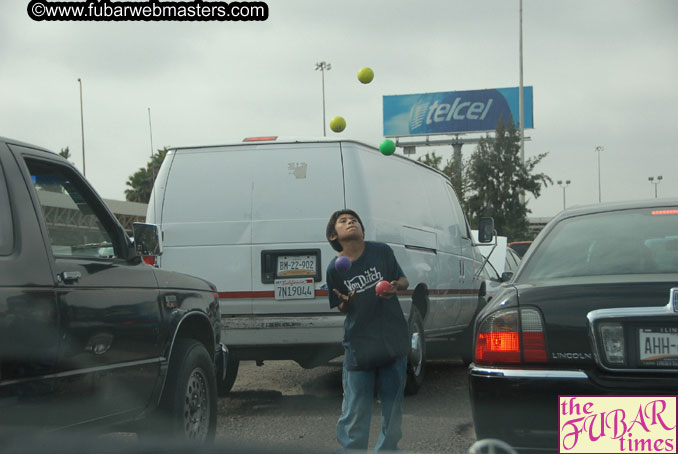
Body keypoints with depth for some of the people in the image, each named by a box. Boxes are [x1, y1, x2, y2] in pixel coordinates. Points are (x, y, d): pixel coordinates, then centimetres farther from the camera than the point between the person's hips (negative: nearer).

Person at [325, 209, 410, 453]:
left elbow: (404, 280, 8)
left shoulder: (382, 251, -3)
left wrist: (395, 286, -14)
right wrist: (347, 302, -18)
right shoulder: (335, 268, -4)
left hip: (393, 339, 1)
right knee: (356, 408, -1)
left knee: (392, 401, 10)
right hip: (358, 344, -1)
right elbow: (341, 309, 5)